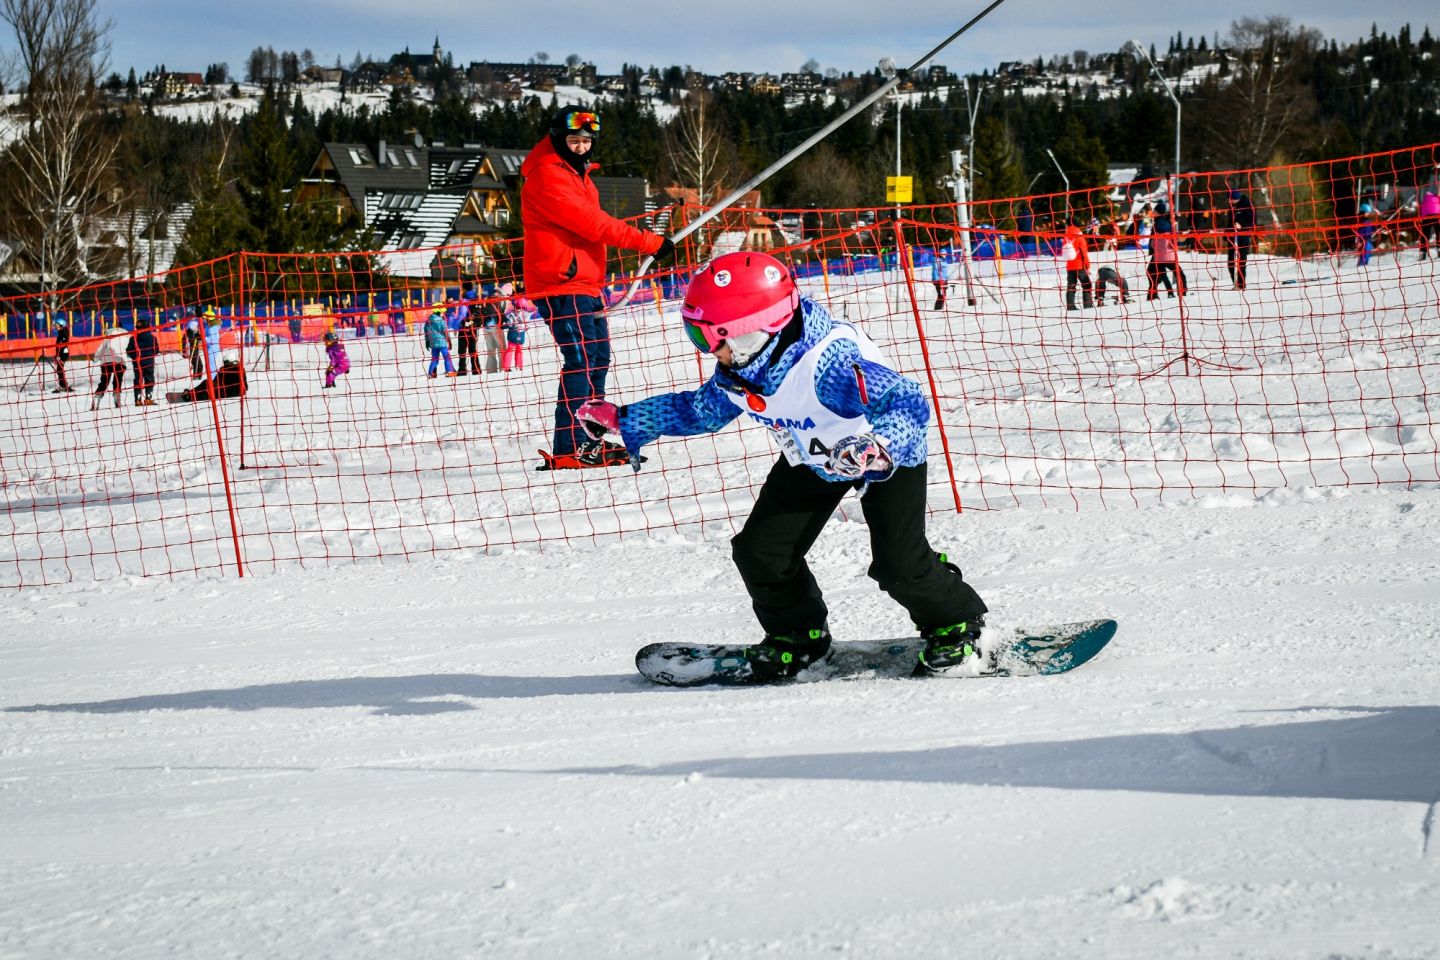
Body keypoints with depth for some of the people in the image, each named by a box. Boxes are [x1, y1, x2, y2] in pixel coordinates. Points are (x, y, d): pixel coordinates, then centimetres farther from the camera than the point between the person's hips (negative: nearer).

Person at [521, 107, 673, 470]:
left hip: (584, 282, 10)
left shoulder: (576, 174, 19)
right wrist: (650, 243, -19)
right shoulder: (548, 177, -15)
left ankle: (588, 441, 24)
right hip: (561, 284, -10)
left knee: (597, 358, 15)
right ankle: (569, 450, -16)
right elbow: (591, 223, -20)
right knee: (581, 361, -15)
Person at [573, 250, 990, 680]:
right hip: (813, 460, 7)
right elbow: (698, 410, 8)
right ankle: (797, 633, 23)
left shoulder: (827, 363, -41)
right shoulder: (735, 376, -16)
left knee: (897, 560, -17)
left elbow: (908, 403, -47)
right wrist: (623, 420, 8)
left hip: (891, 454, -7)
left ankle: (956, 626, 12)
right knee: (761, 551, -3)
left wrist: (879, 449, -66)